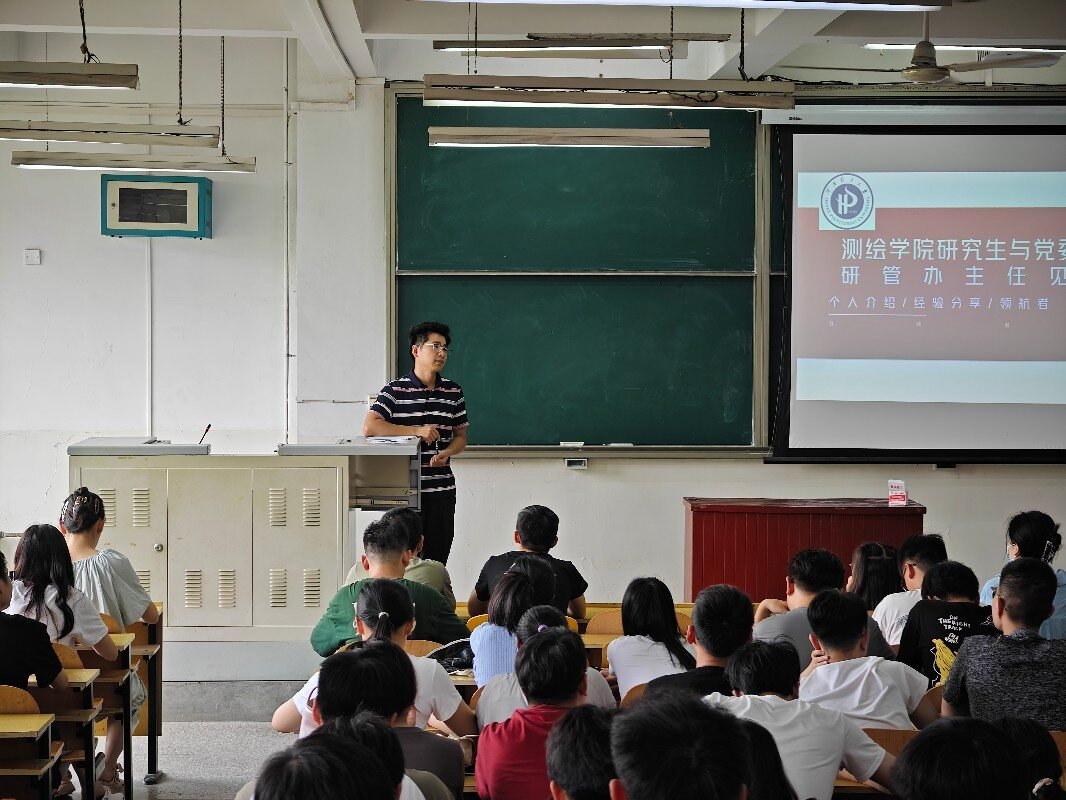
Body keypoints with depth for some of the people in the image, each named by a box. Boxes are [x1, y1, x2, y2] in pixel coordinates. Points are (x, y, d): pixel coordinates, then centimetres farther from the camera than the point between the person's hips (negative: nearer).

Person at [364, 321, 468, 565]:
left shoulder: (453, 392, 11)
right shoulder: (395, 391, -2)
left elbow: (461, 437, 16)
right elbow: (369, 427, -14)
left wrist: (446, 453, -6)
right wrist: (417, 431, -16)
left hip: (442, 492, 4)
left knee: (437, 561, 4)